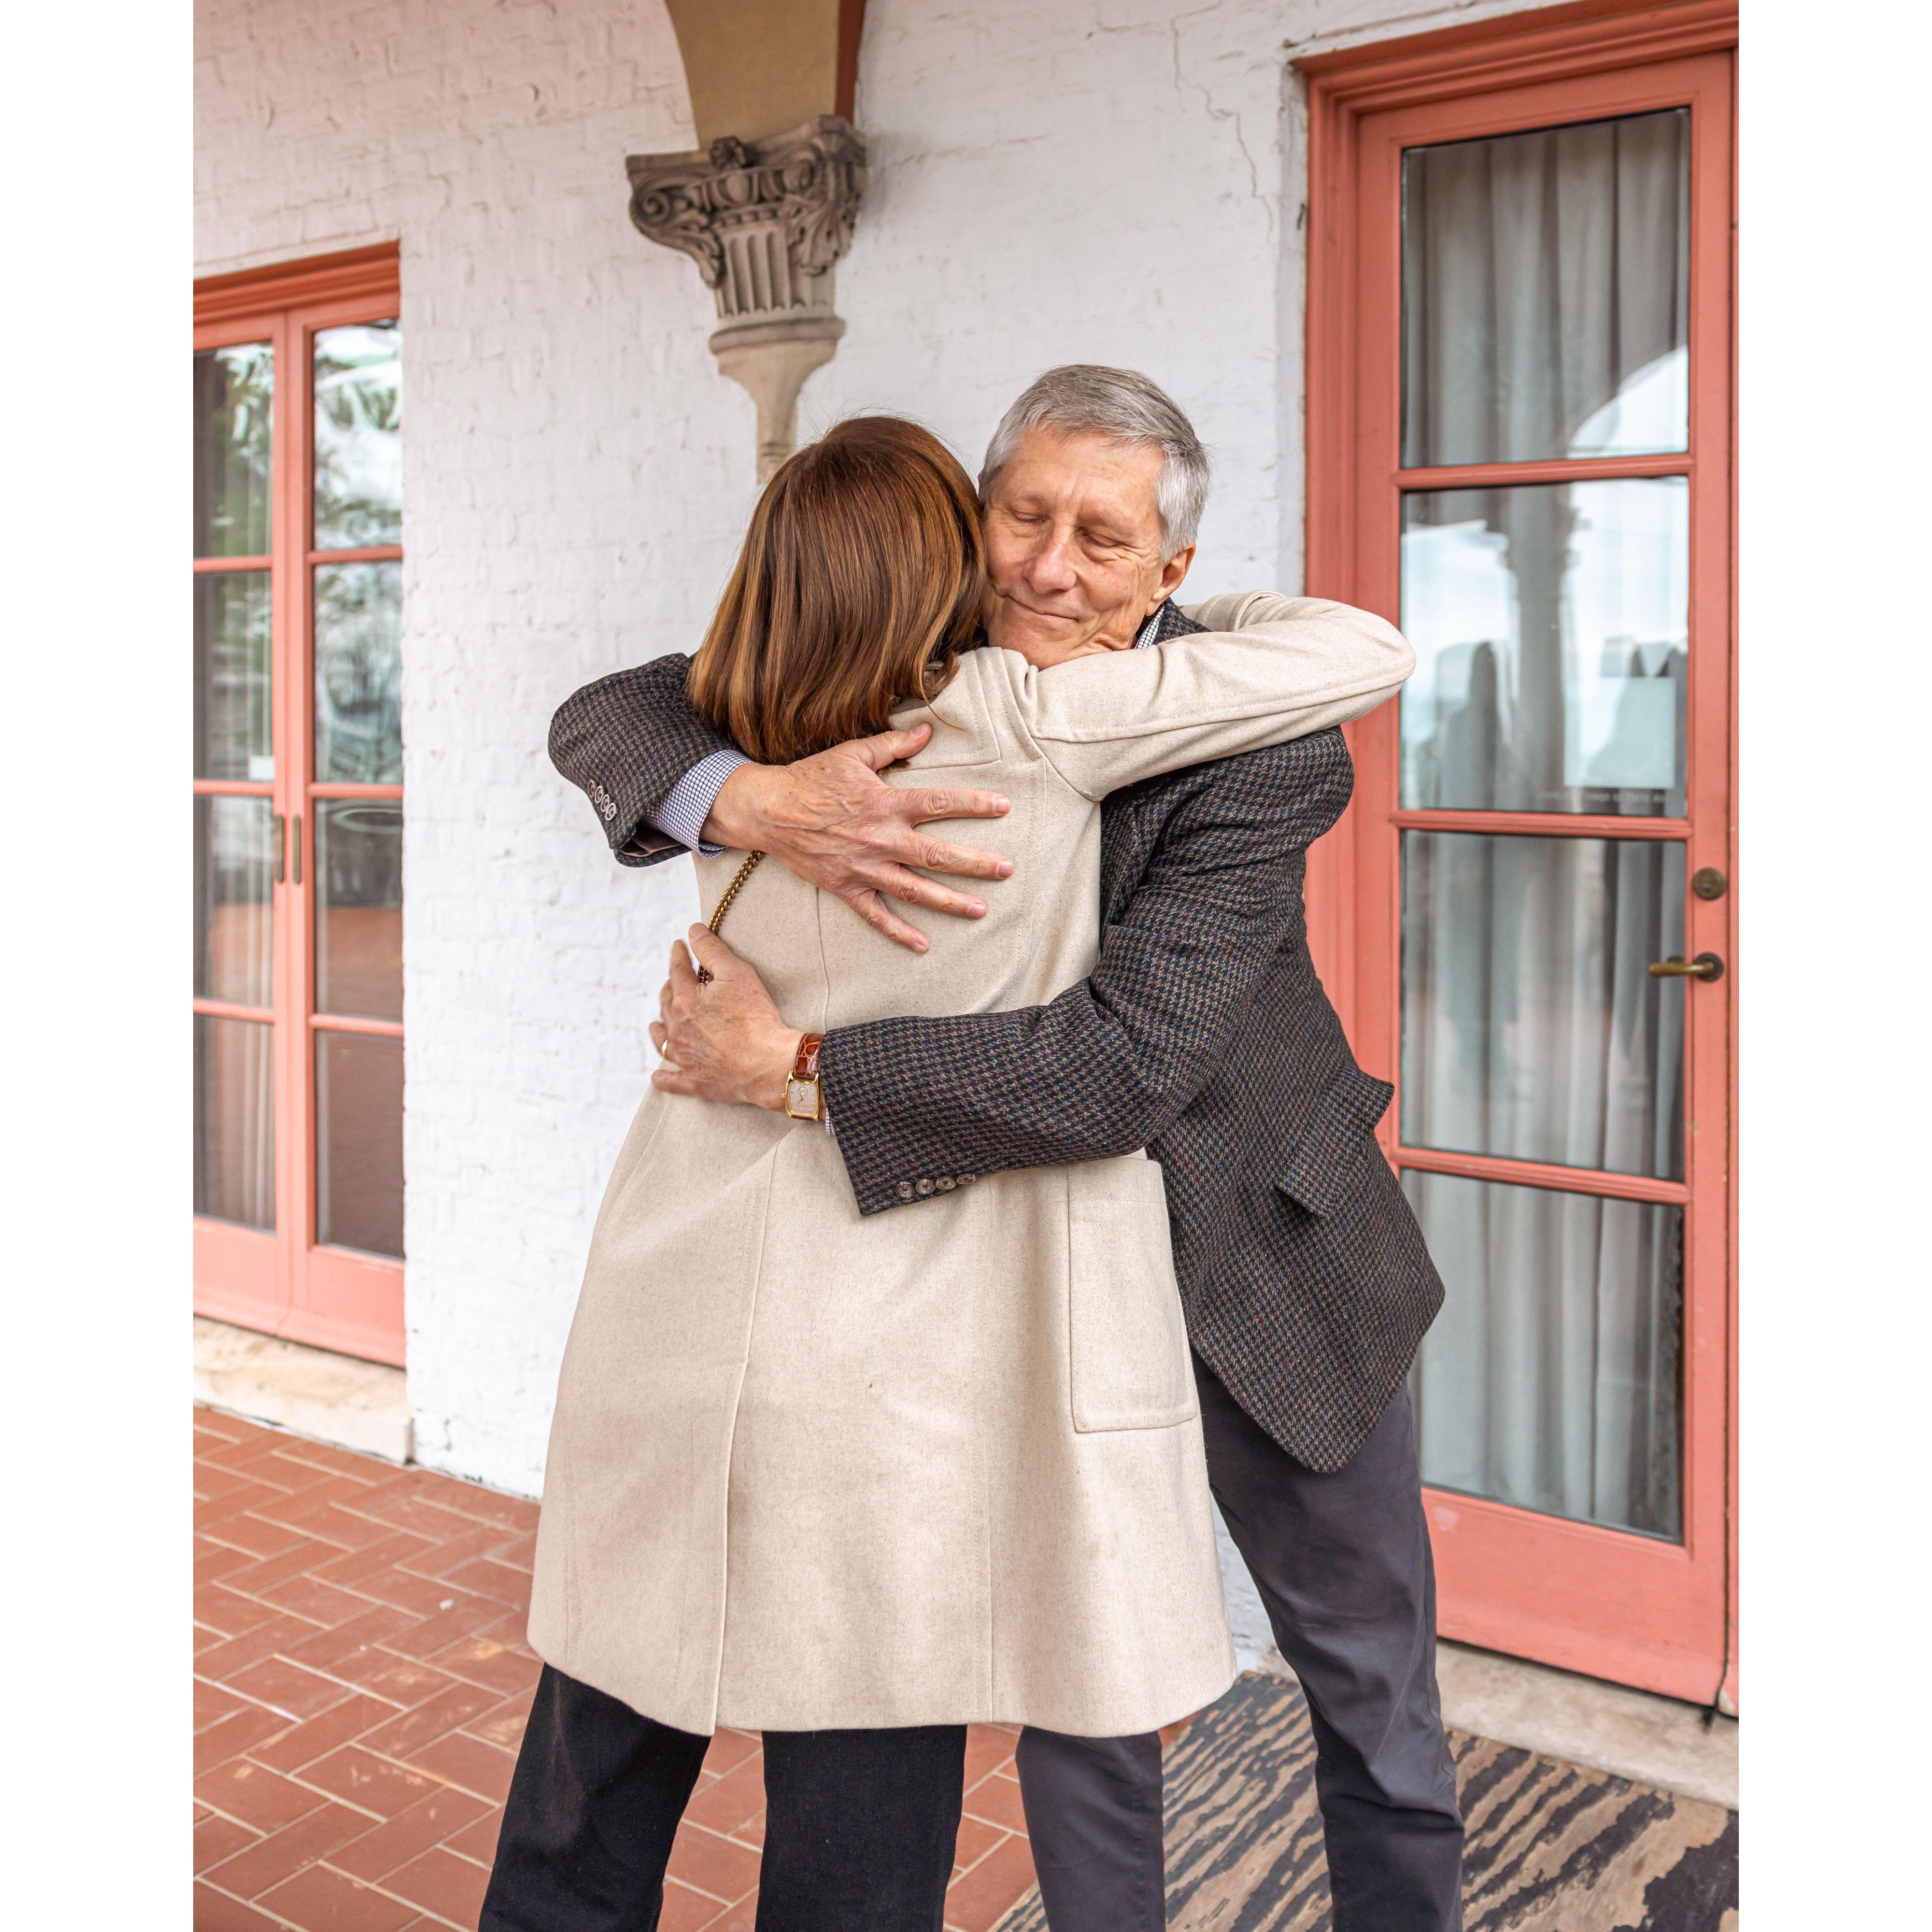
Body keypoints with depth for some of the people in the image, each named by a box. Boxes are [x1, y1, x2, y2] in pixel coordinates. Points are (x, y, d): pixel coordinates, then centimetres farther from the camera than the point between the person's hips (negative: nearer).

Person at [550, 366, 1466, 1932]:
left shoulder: (1263, 752, -24)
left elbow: (1125, 1066, -34)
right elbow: (605, 717, -11)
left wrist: (787, 1062, -31)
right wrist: (758, 801, -34)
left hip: (1264, 1269, -2)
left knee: (1372, 1679, 17)